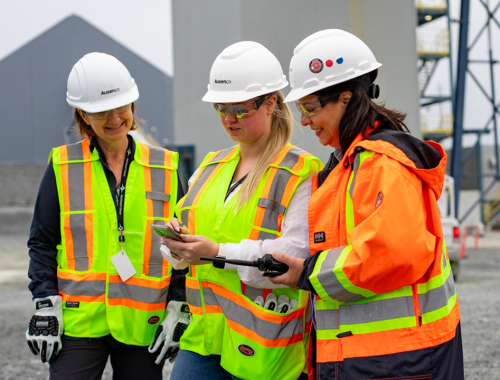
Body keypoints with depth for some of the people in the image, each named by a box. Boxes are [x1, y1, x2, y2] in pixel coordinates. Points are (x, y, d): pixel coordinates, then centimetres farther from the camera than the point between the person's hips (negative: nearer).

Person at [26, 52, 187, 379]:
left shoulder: (164, 168, 7)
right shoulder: (63, 166, 4)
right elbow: (42, 243, 6)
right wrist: (46, 308, -3)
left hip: (142, 324, 1)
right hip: (78, 322, -1)